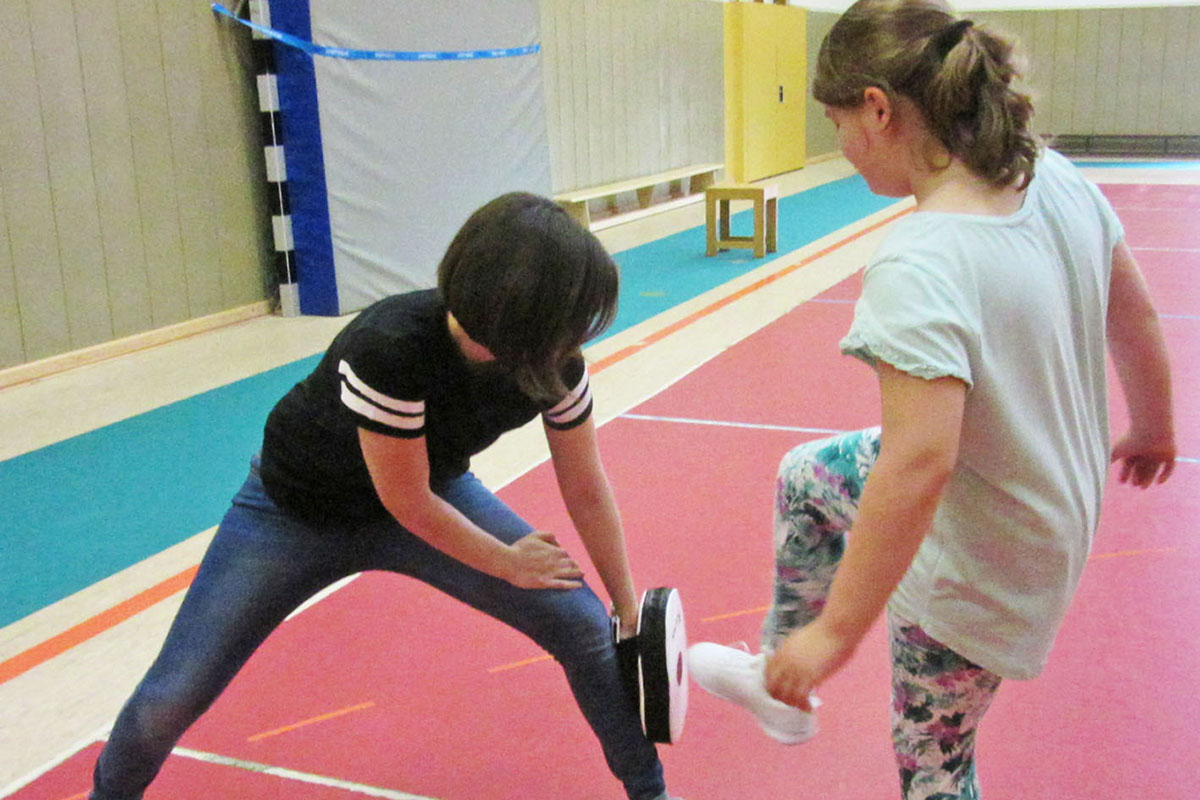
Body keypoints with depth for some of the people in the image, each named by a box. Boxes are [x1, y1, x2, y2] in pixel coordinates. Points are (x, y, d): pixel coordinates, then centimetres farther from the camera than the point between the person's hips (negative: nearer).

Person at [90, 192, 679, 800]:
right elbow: (407, 503, -26)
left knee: (588, 628, -8)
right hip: (296, 509, -3)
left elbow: (586, 490, -8)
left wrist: (628, 608, 0)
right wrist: (507, 561, -12)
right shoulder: (390, 348, -40)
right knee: (170, 699, -4)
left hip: (436, 491, 4)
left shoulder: (555, 365, -24)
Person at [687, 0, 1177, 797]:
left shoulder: (919, 267, -34)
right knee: (804, 476, 25)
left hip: (980, 560, -8)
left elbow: (920, 465, -39)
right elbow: (1136, 318, 3)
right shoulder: (1056, 179, -10)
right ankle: (783, 682, 42)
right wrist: (1153, 427, 21)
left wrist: (838, 630, -30)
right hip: (1057, 486, 9)